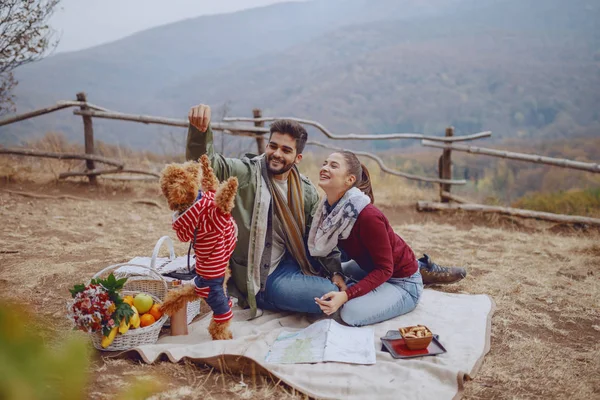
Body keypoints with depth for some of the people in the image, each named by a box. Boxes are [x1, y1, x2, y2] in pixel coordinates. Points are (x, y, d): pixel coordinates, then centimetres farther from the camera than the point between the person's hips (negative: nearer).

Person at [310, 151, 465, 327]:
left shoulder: (368, 217, -31)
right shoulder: (330, 208, -8)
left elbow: (384, 269, -26)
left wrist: (345, 295, -35)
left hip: (401, 280, -8)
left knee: (352, 313, -26)